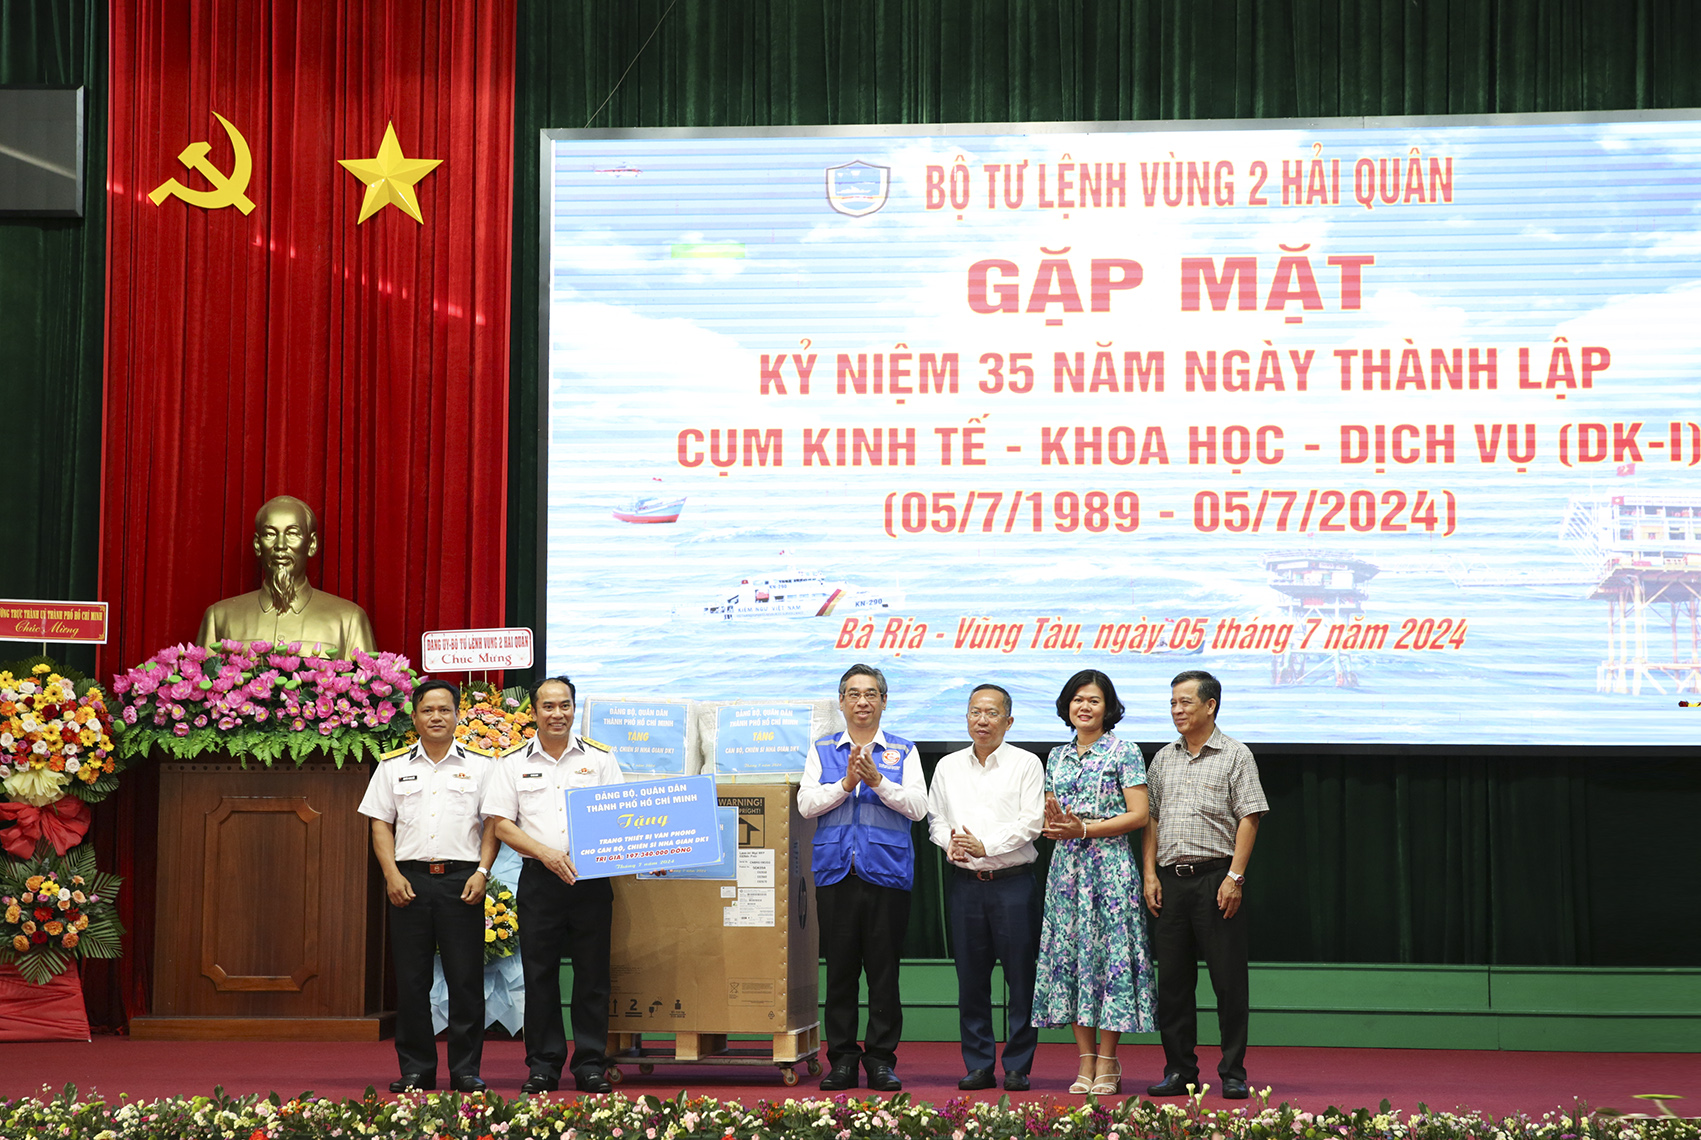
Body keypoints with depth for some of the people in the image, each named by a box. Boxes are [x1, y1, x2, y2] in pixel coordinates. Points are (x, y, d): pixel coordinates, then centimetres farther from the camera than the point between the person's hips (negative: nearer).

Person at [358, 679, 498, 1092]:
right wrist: (392, 874, -3)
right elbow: (381, 825, 10)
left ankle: (466, 1069, 3)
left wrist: (482, 872, -6)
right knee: (411, 979, 2)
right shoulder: (394, 767, 12)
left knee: (466, 977, -3)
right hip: (410, 878, 1)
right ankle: (415, 1069, 8)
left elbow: (493, 824, 6)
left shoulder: (479, 765, 9)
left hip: (462, 880, -1)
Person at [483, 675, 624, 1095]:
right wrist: (546, 854, -11)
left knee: (592, 974, 1)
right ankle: (543, 1065, 9)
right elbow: (502, 824, 3)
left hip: (591, 878, 0)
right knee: (539, 974, 2)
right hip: (539, 880, 0)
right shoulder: (515, 763, 8)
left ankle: (591, 1065, 7)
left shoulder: (599, 758, 9)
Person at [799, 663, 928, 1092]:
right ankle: (841, 1059, 8)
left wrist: (878, 780, -12)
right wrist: (845, 783, -10)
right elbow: (806, 803, 3)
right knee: (839, 967, 2)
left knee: (884, 968, -1)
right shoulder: (822, 750, 14)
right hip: (836, 871, 1)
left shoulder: (902, 751, 10)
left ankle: (881, 1059, 5)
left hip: (886, 869, -1)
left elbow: (917, 806, -1)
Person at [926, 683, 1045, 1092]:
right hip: (965, 882, 3)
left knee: (1021, 978, -3)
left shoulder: (1026, 764, 2)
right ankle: (978, 1065, 12)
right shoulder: (948, 767, 14)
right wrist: (949, 842, -5)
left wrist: (985, 845, -15)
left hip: (1012, 881, -3)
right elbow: (935, 818, 16)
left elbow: (1030, 823, -6)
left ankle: (1017, 1067, 4)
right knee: (971, 978, 5)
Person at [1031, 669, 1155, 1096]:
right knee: (1068, 954, 1)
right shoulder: (1058, 756, 15)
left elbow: (1139, 814, -7)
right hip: (1066, 865, 5)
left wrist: (1084, 829, -14)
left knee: (1108, 951, -7)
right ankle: (1086, 1061, 5)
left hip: (1109, 863, -5)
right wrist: (1053, 826, -6)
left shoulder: (1125, 751, -1)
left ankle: (1107, 1064, -3)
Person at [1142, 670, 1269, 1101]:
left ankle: (1234, 1073, 1)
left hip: (1216, 875, -5)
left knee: (1228, 979, -4)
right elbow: (1151, 819, 16)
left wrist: (1235, 876, -13)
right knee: (1172, 979, 5)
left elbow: (1248, 818, -5)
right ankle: (1179, 1070, 12)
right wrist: (1150, 874, 5)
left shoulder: (1235, 755, 1)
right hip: (1170, 879, 5)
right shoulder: (1163, 758, 16)